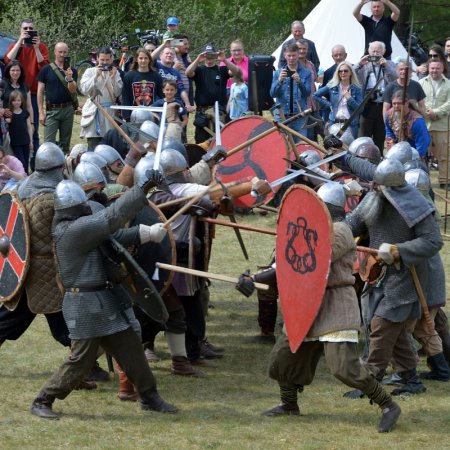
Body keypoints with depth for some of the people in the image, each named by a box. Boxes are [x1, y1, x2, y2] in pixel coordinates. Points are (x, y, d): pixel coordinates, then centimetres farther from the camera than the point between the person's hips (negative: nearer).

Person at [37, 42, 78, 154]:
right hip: (52, 110, -3)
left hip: (68, 109, 3)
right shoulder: (46, 70, 1)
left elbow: (72, 90, -3)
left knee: (65, 144, 8)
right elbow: (40, 91, 1)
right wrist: (41, 112, -5)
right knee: (49, 143, -8)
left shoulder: (72, 71, 7)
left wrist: (69, 78, -23)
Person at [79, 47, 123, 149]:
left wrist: (113, 78, -10)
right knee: (93, 148, -7)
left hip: (109, 113, 2)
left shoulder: (115, 73, 10)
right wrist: (96, 76, -13)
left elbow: (118, 93, 2)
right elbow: (84, 89, -6)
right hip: (94, 113, -2)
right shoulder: (90, 72, 6)